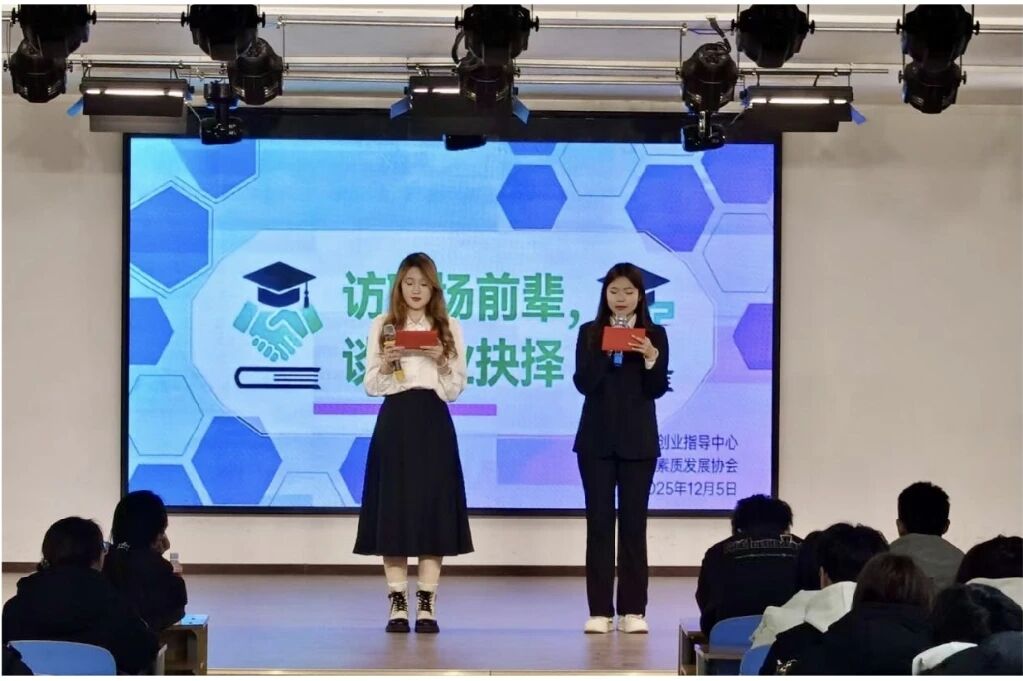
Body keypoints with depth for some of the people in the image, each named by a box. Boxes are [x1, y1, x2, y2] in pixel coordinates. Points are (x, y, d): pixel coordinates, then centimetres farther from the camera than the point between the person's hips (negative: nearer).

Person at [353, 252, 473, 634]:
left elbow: (455, 389, 3)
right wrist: (385, 363, -14)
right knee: (393, 508, -2)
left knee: (432, 506, -2)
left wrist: (441, 361, -14)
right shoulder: (382, 326, 6)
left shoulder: (449, 328, 6)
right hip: (394, 422, 0)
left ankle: (427, 606, 3)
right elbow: (371, 387, 4)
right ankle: (398, 604, 5)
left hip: (433, 423, 0)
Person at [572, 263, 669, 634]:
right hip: (597, 439, 0)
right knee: (599, 521, 0)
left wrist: (650, 357, -19)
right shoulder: (590, 333, 4)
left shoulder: (654, 335, 3)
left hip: (638, 439, 0)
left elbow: (658, 388, -3)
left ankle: (633, 609, 3)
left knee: (634, 521, 1)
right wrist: (606, 351, -19)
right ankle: (600, 610, 2)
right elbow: (584, 383, -6)